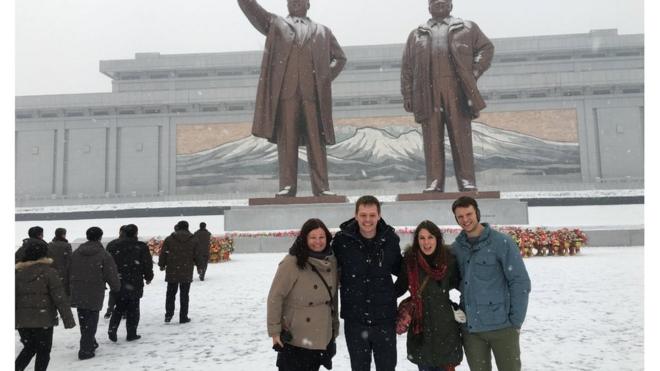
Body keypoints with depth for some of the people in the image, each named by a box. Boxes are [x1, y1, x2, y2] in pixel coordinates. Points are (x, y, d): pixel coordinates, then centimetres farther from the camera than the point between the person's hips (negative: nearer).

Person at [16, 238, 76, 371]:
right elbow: (60, 298, -13)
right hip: (43, 320, -5)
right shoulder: (49, 272, -11)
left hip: (21, 320, 5)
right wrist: (68, 319, -8)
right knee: (43, 352, 9)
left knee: (29, 348, 23)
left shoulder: (18, 272, 4)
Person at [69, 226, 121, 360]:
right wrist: (116, 287, 9)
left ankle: (90, 343, 33)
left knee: (83, 321, 18)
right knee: (91, 321, 3)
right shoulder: (104, 255, -11)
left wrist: (69, 289, 22)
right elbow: (111, 275, -9)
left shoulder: (75, 253, 6)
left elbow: (68, 273, 12)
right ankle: (85, 350, 1)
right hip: (94, 295, -5)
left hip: (77, 293, 5)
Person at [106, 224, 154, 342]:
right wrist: (148, 277, 11)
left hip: (118, 284, 3)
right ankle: (131, 334, 10)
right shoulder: (141, 247, -6)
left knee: (119, 308, 18)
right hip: (135, 284, -3)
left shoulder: (114, 247, 3)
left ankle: (112, 329, 4)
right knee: (133, 310, 7)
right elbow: (148, 264, -5)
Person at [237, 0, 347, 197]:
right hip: (285, 92, -1)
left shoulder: (323, 31, 24)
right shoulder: (275, 24, 21)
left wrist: (327, 79, 12)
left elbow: (340, 57, 27)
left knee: (317, 142, -3)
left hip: (313, 94, 1)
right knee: (286, 141, -5)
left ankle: (322, 188, -2)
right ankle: (287, 186, -4)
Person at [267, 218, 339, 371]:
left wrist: (335, 326, 15)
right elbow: (275, 297, -14)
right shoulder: (291, 262, -17)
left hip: (322, 339, 6)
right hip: (294, 339, -6)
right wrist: (274, 330, -14)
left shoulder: (332, 261, 3)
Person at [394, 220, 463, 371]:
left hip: (445, 327, 0)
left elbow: (460, 285, 10)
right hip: (420, 329, 0)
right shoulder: (410, 260, -6)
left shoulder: (449, 260, -5)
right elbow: (400, 286, 5)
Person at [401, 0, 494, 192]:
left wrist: (474, 72, 0)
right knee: (432, 140, -2)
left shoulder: (468, 28, 19)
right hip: (428, 93, 1)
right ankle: (434, 183, 1)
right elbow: (406, 67, 16)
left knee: (461, 138, -3)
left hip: (457, 90, -1)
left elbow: (486, 47, 15)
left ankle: (467, 182, 0)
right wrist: (407, 96, 6)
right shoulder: (416, 34, 21)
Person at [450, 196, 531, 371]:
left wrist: (515, 322, -9)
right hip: (470, 329, 4)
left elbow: (520, 283, -8)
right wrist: (457, 308, 5)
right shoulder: (456, 248, 5)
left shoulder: (502, 242, -7)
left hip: (501, 326, -4)